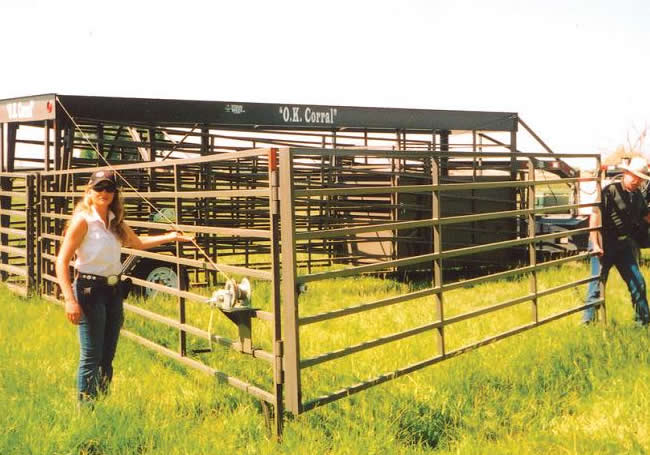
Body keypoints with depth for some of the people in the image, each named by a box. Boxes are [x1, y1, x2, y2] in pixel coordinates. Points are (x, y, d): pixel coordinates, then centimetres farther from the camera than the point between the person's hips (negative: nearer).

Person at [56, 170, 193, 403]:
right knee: (91, 357, -3)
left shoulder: (115, 221, 9)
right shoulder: (83, 220, -12)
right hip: (90, 290, -7)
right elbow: (62, 261, -15)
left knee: (107, 356, 14)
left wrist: (169, 237, 20)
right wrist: (70, 300, -23)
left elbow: (138, 242, 27)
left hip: (114, 290, 7)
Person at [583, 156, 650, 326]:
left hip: (624, 244, 7)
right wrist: (595, 244, -25)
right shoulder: (610, 190, -13)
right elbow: (595, 215, -20)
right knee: (597, 284, -2)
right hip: (604, 245, -7)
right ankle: (588, 322, 8)